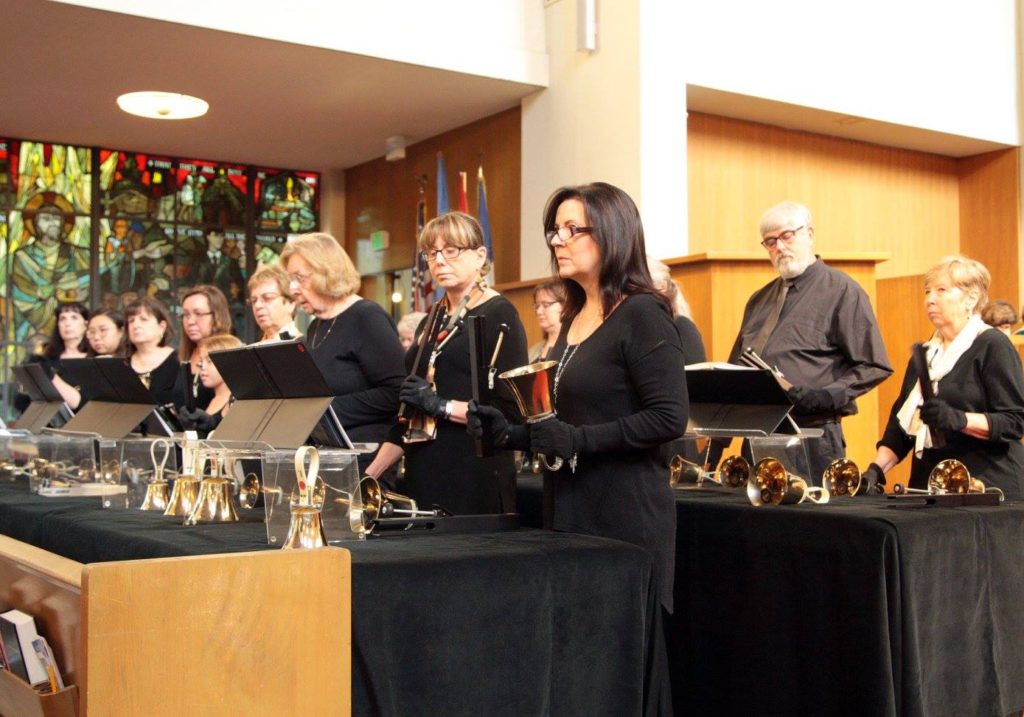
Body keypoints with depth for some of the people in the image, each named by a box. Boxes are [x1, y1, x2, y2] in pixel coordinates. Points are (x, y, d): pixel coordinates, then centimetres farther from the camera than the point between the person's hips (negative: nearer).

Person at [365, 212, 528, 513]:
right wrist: (369, 474, 15)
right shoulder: (433, 321, 16)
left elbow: (512, 409, -14)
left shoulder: (499, 314, -5)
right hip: (423, 475, 6)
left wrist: (442, 405, -20)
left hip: (476, 480, -6)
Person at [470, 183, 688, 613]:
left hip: (627, 513, -8)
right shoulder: (574, 318, 14)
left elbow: (669, 418, -19)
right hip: (572, 508, 8)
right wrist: (514, 434, 5)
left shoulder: (641, 314, -11)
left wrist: (578, 438, -21)